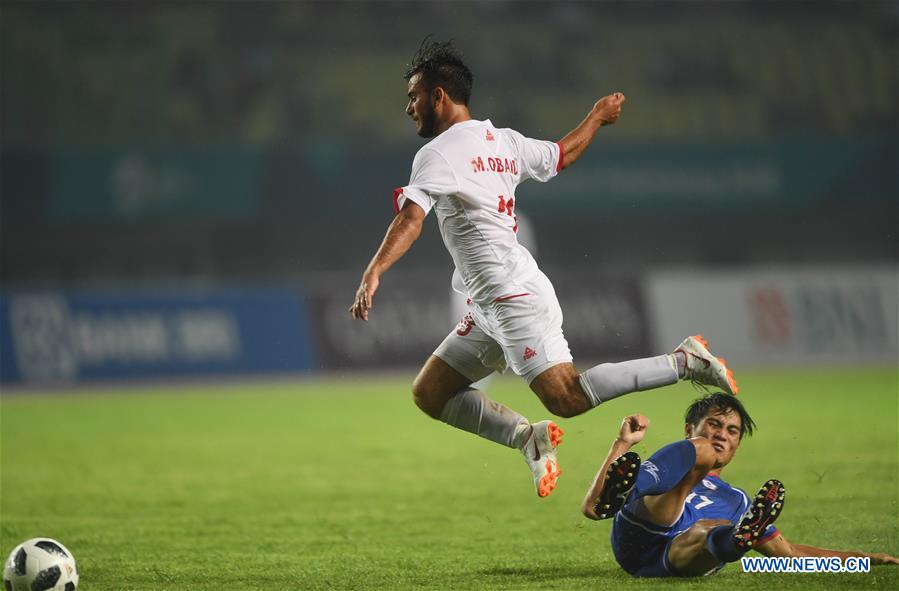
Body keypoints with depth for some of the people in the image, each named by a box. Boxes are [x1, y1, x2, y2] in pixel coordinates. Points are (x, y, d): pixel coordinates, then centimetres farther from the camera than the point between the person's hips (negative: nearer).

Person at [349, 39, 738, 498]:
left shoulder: (438, 154, -9)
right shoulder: (503, 141, 15)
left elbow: (410, 218, -24)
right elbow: (562, 155, 30)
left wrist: (373, 272, -35)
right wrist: (598, 116, 49)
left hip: (515, 297, -10)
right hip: (491, 308, 10)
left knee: (566, 398, -18)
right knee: (428, 393, 9)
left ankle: (683, 362, -9)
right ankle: (528, 437, 1)